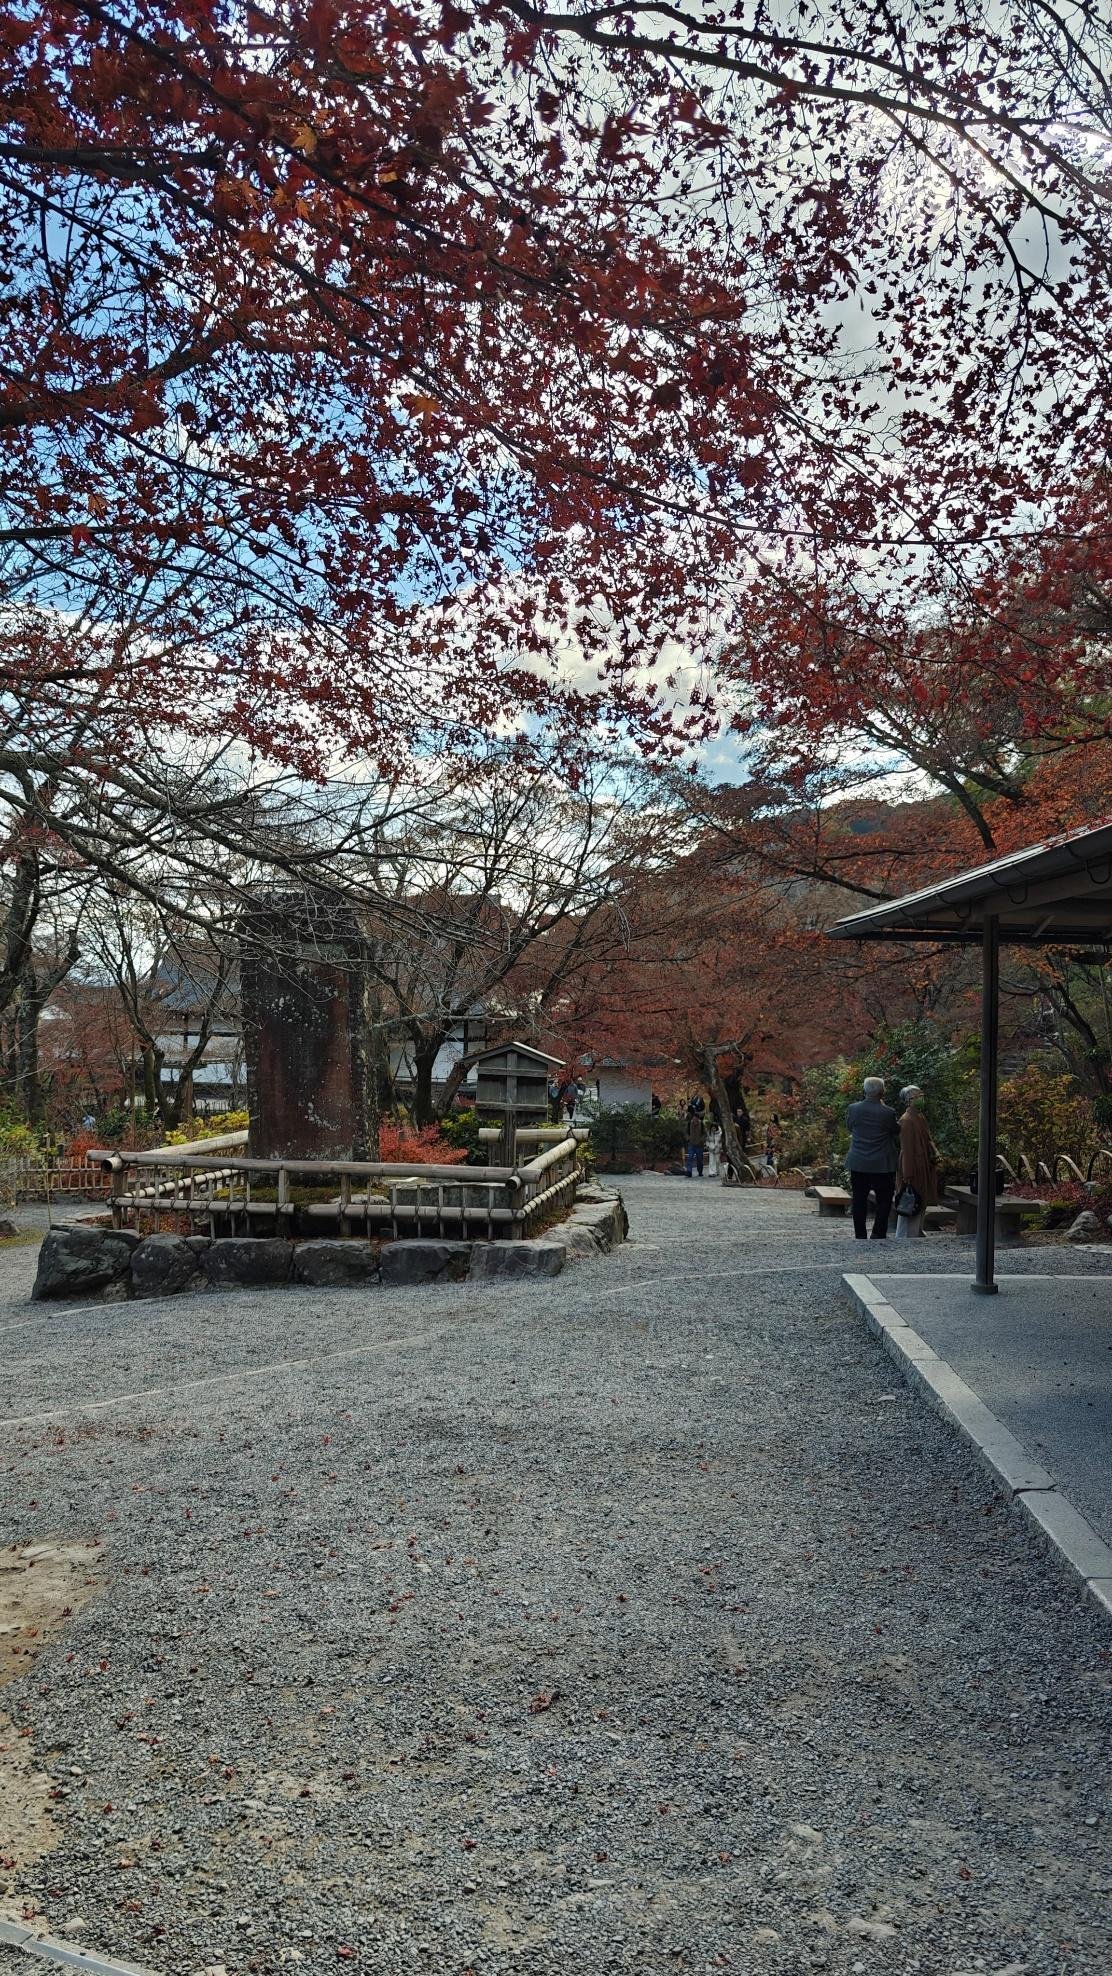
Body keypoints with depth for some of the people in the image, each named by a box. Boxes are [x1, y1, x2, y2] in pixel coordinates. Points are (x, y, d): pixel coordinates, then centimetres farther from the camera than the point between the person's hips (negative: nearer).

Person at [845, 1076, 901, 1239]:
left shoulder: (853, 1109, -5)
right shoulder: (888, 1112, -14)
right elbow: (896, 1131, 1)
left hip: (857, 1164, 3)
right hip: (882, 1165, -3)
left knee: (859, 1202, 10)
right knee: (883, 1201, 7)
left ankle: (861, 1237, 13)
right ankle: (878, 1237, 3)